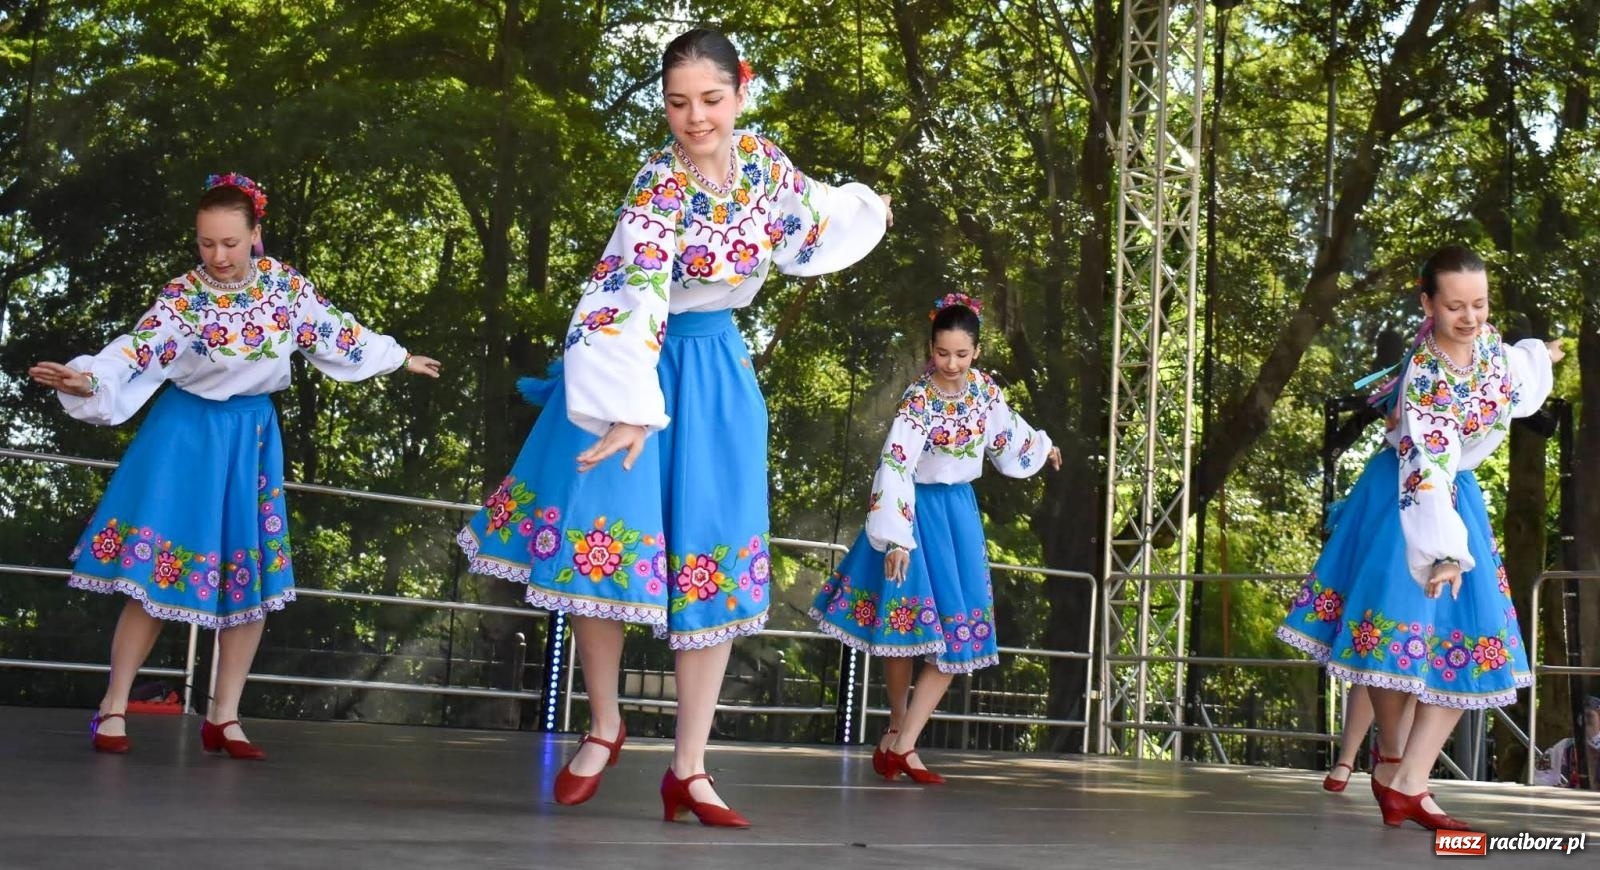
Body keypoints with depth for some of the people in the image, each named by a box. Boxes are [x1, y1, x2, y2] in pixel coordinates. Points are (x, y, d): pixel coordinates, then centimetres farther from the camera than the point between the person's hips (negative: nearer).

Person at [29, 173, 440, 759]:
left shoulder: (284, 283, -4)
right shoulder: (182, 295, -15)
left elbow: (336, 333, 9)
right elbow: (137, 350, -27)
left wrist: (401, 358, 19)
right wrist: (88, 380, -46)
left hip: (253, 435, 4)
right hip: (188, 432, -4)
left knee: (255, 578, 5)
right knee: (155, 571, -6)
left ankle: (224, 717, 16)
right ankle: (113, 707, 6)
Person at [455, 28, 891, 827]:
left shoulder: (763, 160, -4)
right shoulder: (659, 185, -21)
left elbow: (807, 226, 19)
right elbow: (632, 295, -32)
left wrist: (863, 211, 37)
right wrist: (629, 406, -42)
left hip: (715, 374, 5)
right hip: (640, 363, -4)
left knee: (714, 561, 1)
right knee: (602, 534, -9)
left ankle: (688, 770, 6)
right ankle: (603, 729, 15)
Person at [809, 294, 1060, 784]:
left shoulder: (984, 388, -3)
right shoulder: (919, 400, -22)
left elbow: (1007, 428, 19)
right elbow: (895, 467, -29)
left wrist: (1043, 447, 37)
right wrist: (896, 539, -36)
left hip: (960, 512, 6)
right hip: (919, 511, -6)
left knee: (958, 634, 1)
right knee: (908, 624, 2)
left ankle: (900, 743, 3)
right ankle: (900, 733, 21)